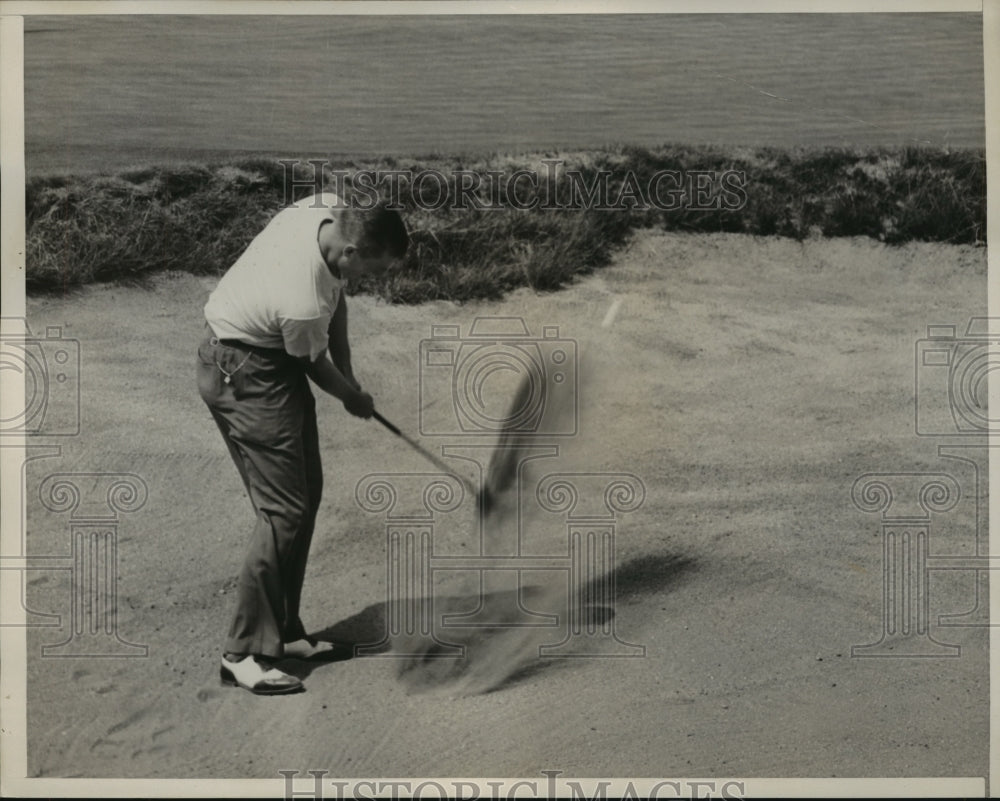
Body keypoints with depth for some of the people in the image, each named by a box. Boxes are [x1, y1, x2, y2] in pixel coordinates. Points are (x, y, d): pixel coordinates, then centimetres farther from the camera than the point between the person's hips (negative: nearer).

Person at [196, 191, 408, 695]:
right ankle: (243, 653, -3)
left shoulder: (331, 209, -12)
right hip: (244, 375, -10)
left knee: (307, 493, 10)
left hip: (273, 359, 10)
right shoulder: (302, 302, -35)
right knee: (285, 510, -12)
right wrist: (353, 397, 8)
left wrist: (346, 368, 6)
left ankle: (282, 632, 20)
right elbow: (315, 366, -12)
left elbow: (335, 296, 8)